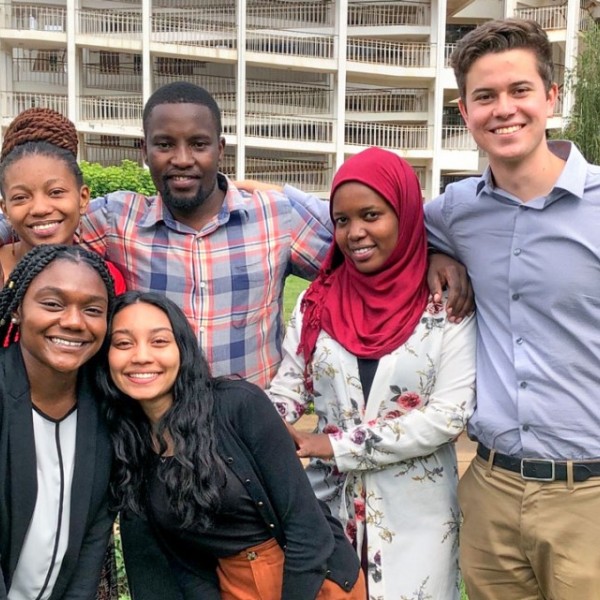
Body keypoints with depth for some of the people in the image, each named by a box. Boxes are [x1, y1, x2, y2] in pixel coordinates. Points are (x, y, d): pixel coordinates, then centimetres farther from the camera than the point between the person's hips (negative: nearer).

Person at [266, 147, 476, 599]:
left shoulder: (447, 303, -9)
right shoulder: (317, 301, 1)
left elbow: (450, 413, -15)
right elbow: (289, 387, 1)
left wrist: (339, 445, -15)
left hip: (417, 511, -2)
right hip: (332, 503, 3)